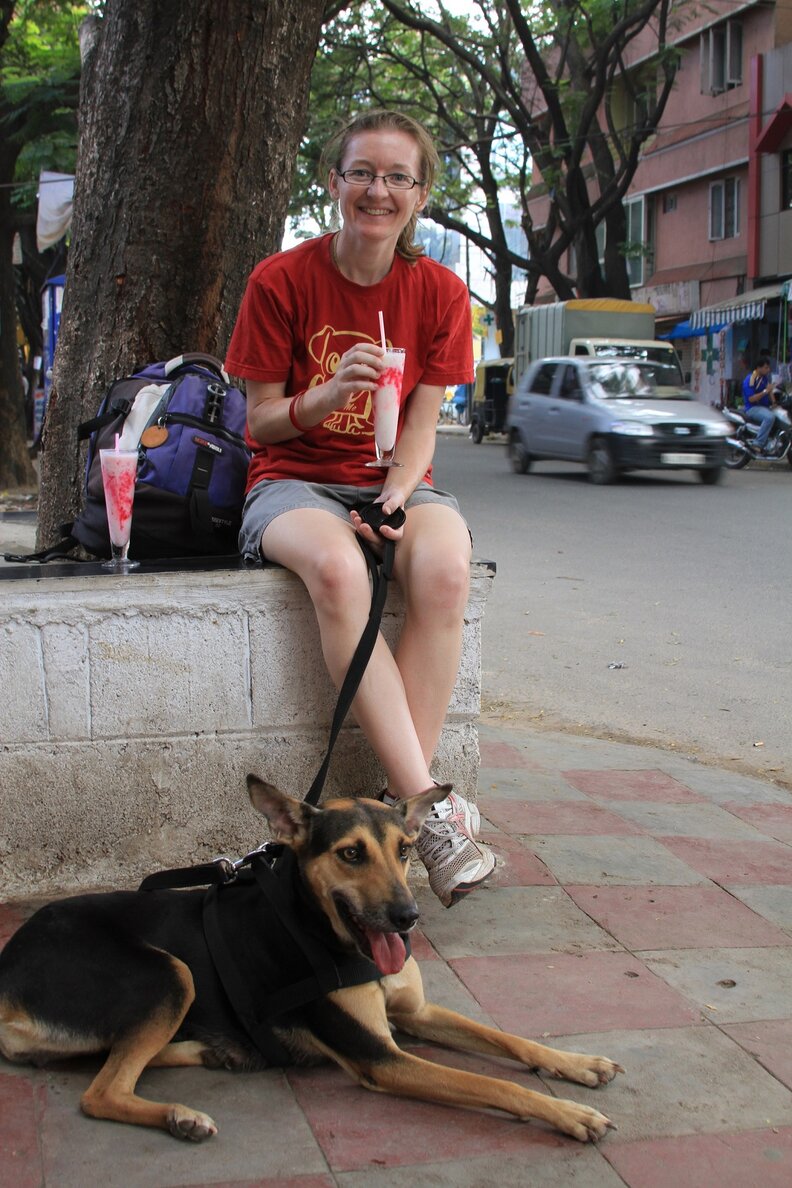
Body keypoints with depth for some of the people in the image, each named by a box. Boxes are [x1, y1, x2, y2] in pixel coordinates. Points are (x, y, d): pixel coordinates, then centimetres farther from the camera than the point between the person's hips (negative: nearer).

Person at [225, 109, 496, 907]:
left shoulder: (439, 292, 3)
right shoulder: (280, 280, -3)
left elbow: (420, 426, 2)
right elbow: (261, 421, -1)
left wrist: (397, 498, -18)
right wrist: (328, 394, -22)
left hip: (395, 481, 2)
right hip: (295, 481, -2)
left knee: (445, 569, -35)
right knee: (336, 570, -38)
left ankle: (401, 802, -30)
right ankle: (429, 805, -37)